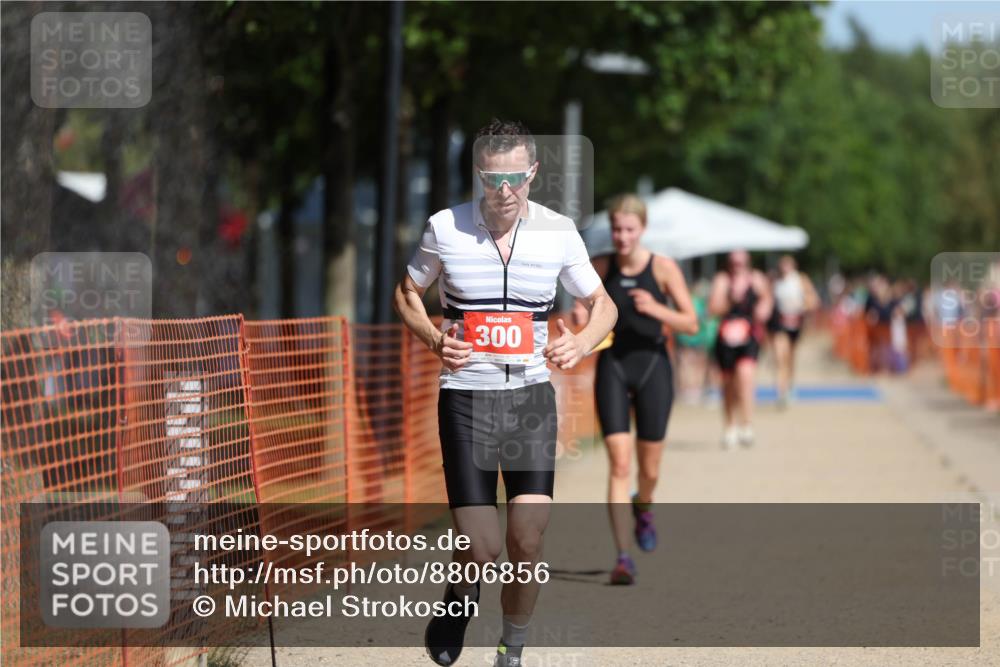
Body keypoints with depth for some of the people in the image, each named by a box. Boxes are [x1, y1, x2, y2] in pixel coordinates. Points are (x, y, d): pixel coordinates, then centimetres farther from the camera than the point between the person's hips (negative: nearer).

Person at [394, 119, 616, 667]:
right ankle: (461, 599, 27)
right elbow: (407, 294, 11)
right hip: (465, 398, -1)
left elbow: (603, 304, 11)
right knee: (481, 549, -9)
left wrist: (582, 343, -11)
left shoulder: (558, 232, -1)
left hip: (531, 396, 1)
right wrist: (435, 340, -8)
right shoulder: (444, 228, -4)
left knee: (526, 543, -7)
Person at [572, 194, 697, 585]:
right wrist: (581, 318, -9)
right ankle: (623, 556, -13)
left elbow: (691, 324, -5)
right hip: (612, 367, 0)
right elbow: (585, 311, 15)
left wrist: (657, 310, -22)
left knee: (649, 468, 9)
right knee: (619, 464, -12)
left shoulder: (663, 268, -5)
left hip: (652, 366, 0)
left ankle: (643, 508, 45)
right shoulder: (600, 268, 0)